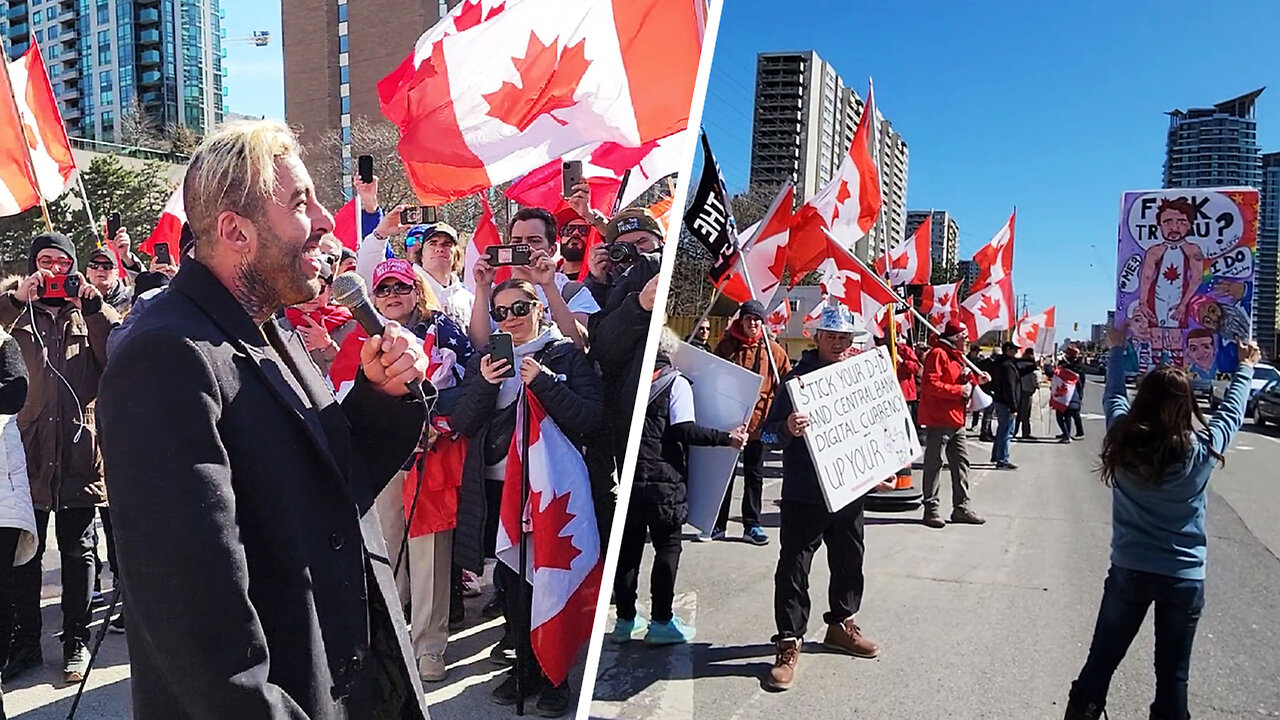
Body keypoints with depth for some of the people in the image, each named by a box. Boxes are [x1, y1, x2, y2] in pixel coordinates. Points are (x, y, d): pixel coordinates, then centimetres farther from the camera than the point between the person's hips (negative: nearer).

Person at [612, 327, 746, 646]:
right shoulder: (676, 383, -4)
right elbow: (685, 430, -15)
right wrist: (726, 438, -12)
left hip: (626, 477, 5)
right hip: (663, 479, -5)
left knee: (628, 547, 11)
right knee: (667, 548, 5)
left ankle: (626, 619, 18)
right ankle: (661, 622, 7)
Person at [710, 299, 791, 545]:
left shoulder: (773, 350, 1)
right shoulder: (725, 346, 2)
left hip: (757, 421, 0)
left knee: (754, 474, 10)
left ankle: (752, 525, 19)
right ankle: (718, 524, 17)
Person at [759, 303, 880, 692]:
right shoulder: (798, 378, -10)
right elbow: (769, 434, -13)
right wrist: (787, 429, -32)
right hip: (804, 495, -5)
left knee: (849, 559, 18)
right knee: (793, 567, -2)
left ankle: (841, 624, 39)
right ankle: (789, 643, 9)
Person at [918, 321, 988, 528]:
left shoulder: (956, 356, 20)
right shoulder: (938, 354, -12)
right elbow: (931, 385, -21)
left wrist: (975, 380, 10)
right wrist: (959, 390, -18)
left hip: (956, 420, 10)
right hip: (938, 420, -10)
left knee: (961, 462, 11)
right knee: (934, 464, -3)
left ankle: (961, 507, 19)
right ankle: (931, 509, 3)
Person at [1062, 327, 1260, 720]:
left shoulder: (1122, 439, -11)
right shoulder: (1203, 449, -14)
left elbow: (1113, 397, 10)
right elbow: (1231, 413, 7)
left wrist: (1116, 350, 25)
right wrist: (1246, 367, 24)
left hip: (1128, 569, 1)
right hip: (1184, 577, -1)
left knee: (1101, 659, 12)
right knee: (1173, 675, 11)